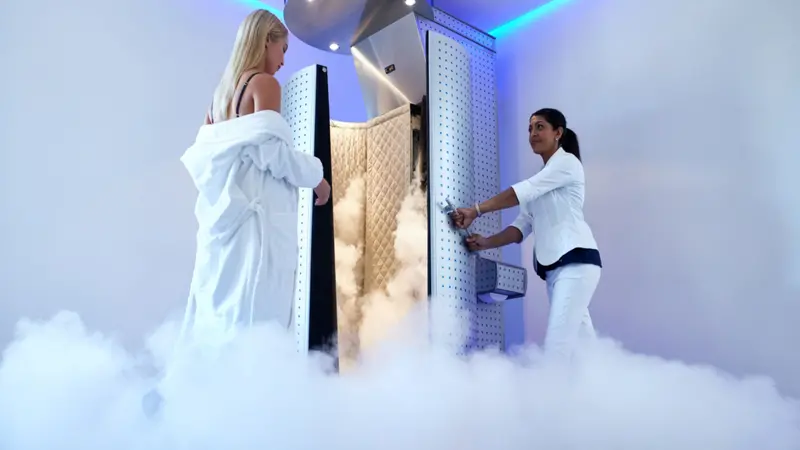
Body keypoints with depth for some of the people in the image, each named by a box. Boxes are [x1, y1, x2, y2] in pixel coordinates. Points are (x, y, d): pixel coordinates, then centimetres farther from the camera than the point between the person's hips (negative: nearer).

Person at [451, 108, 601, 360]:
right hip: (554, 266, 8)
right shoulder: (539, 184, 24)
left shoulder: (567, 162, 1)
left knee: (557, 343, -17)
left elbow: (522, 191, -13)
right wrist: (486, 243, -2)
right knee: (580, 341, 5)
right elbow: (522, 227, 14)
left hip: (576, 259, -8)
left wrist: (475, 211, -18)